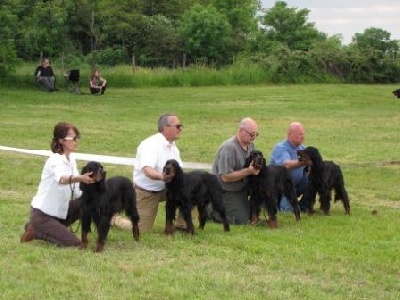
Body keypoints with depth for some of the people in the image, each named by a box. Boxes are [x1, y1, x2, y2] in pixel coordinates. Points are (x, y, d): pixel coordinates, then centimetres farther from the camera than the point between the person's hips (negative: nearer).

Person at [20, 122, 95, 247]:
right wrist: (80, 178, -63)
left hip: (58, 211, 9)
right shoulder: (55, 160, -21)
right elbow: (61, 179, -45)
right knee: (74, 243, -15)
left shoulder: (71, 159, 5)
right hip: (42, 214, -9)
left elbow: (76, 191, 4)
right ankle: (34, 231, 1)